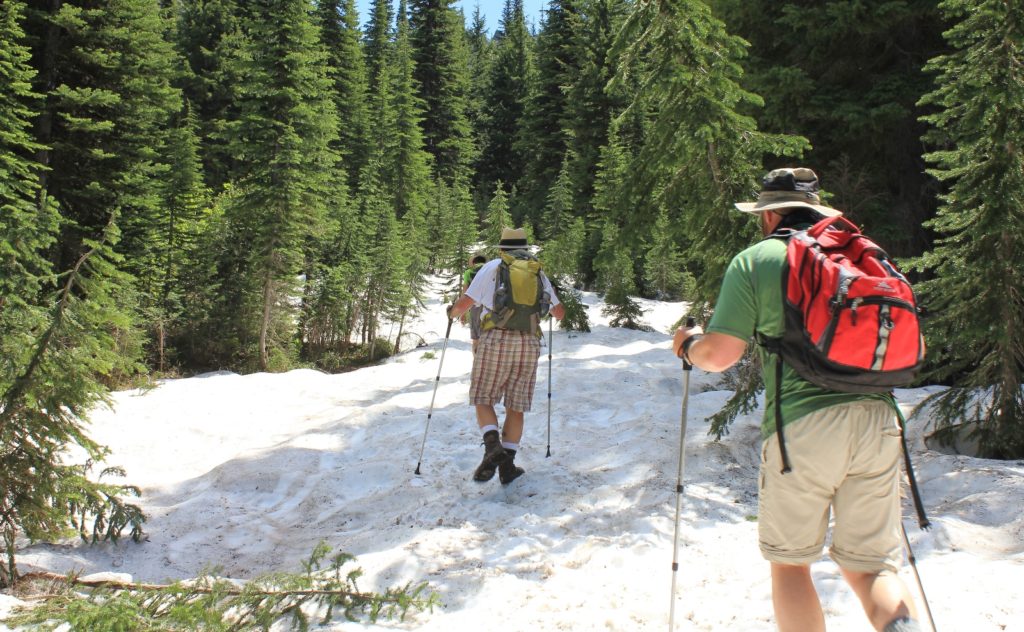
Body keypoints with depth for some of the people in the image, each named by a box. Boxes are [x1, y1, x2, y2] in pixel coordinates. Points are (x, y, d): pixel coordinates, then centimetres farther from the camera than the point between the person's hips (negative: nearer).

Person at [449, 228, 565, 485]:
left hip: (496, 340, -3)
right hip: (529, 342, 3)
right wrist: (549, 303, 49)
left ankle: (493, 446, -18)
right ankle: (507, 464, 5)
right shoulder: (538, 273, 16)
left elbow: (465, 302, 1)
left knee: (483, 399, 6)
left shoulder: (492, 267, 6)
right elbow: (559, 312, 25)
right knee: (516, 407, 9)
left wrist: (452, 313, 23)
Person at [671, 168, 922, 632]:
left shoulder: (755, 260, 2)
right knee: (871, 565, 14)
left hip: (803, 424, -4)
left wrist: (688, 344, 18)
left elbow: (719, 355, -4)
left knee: (790, 562, 13)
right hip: (878, 420, 4)